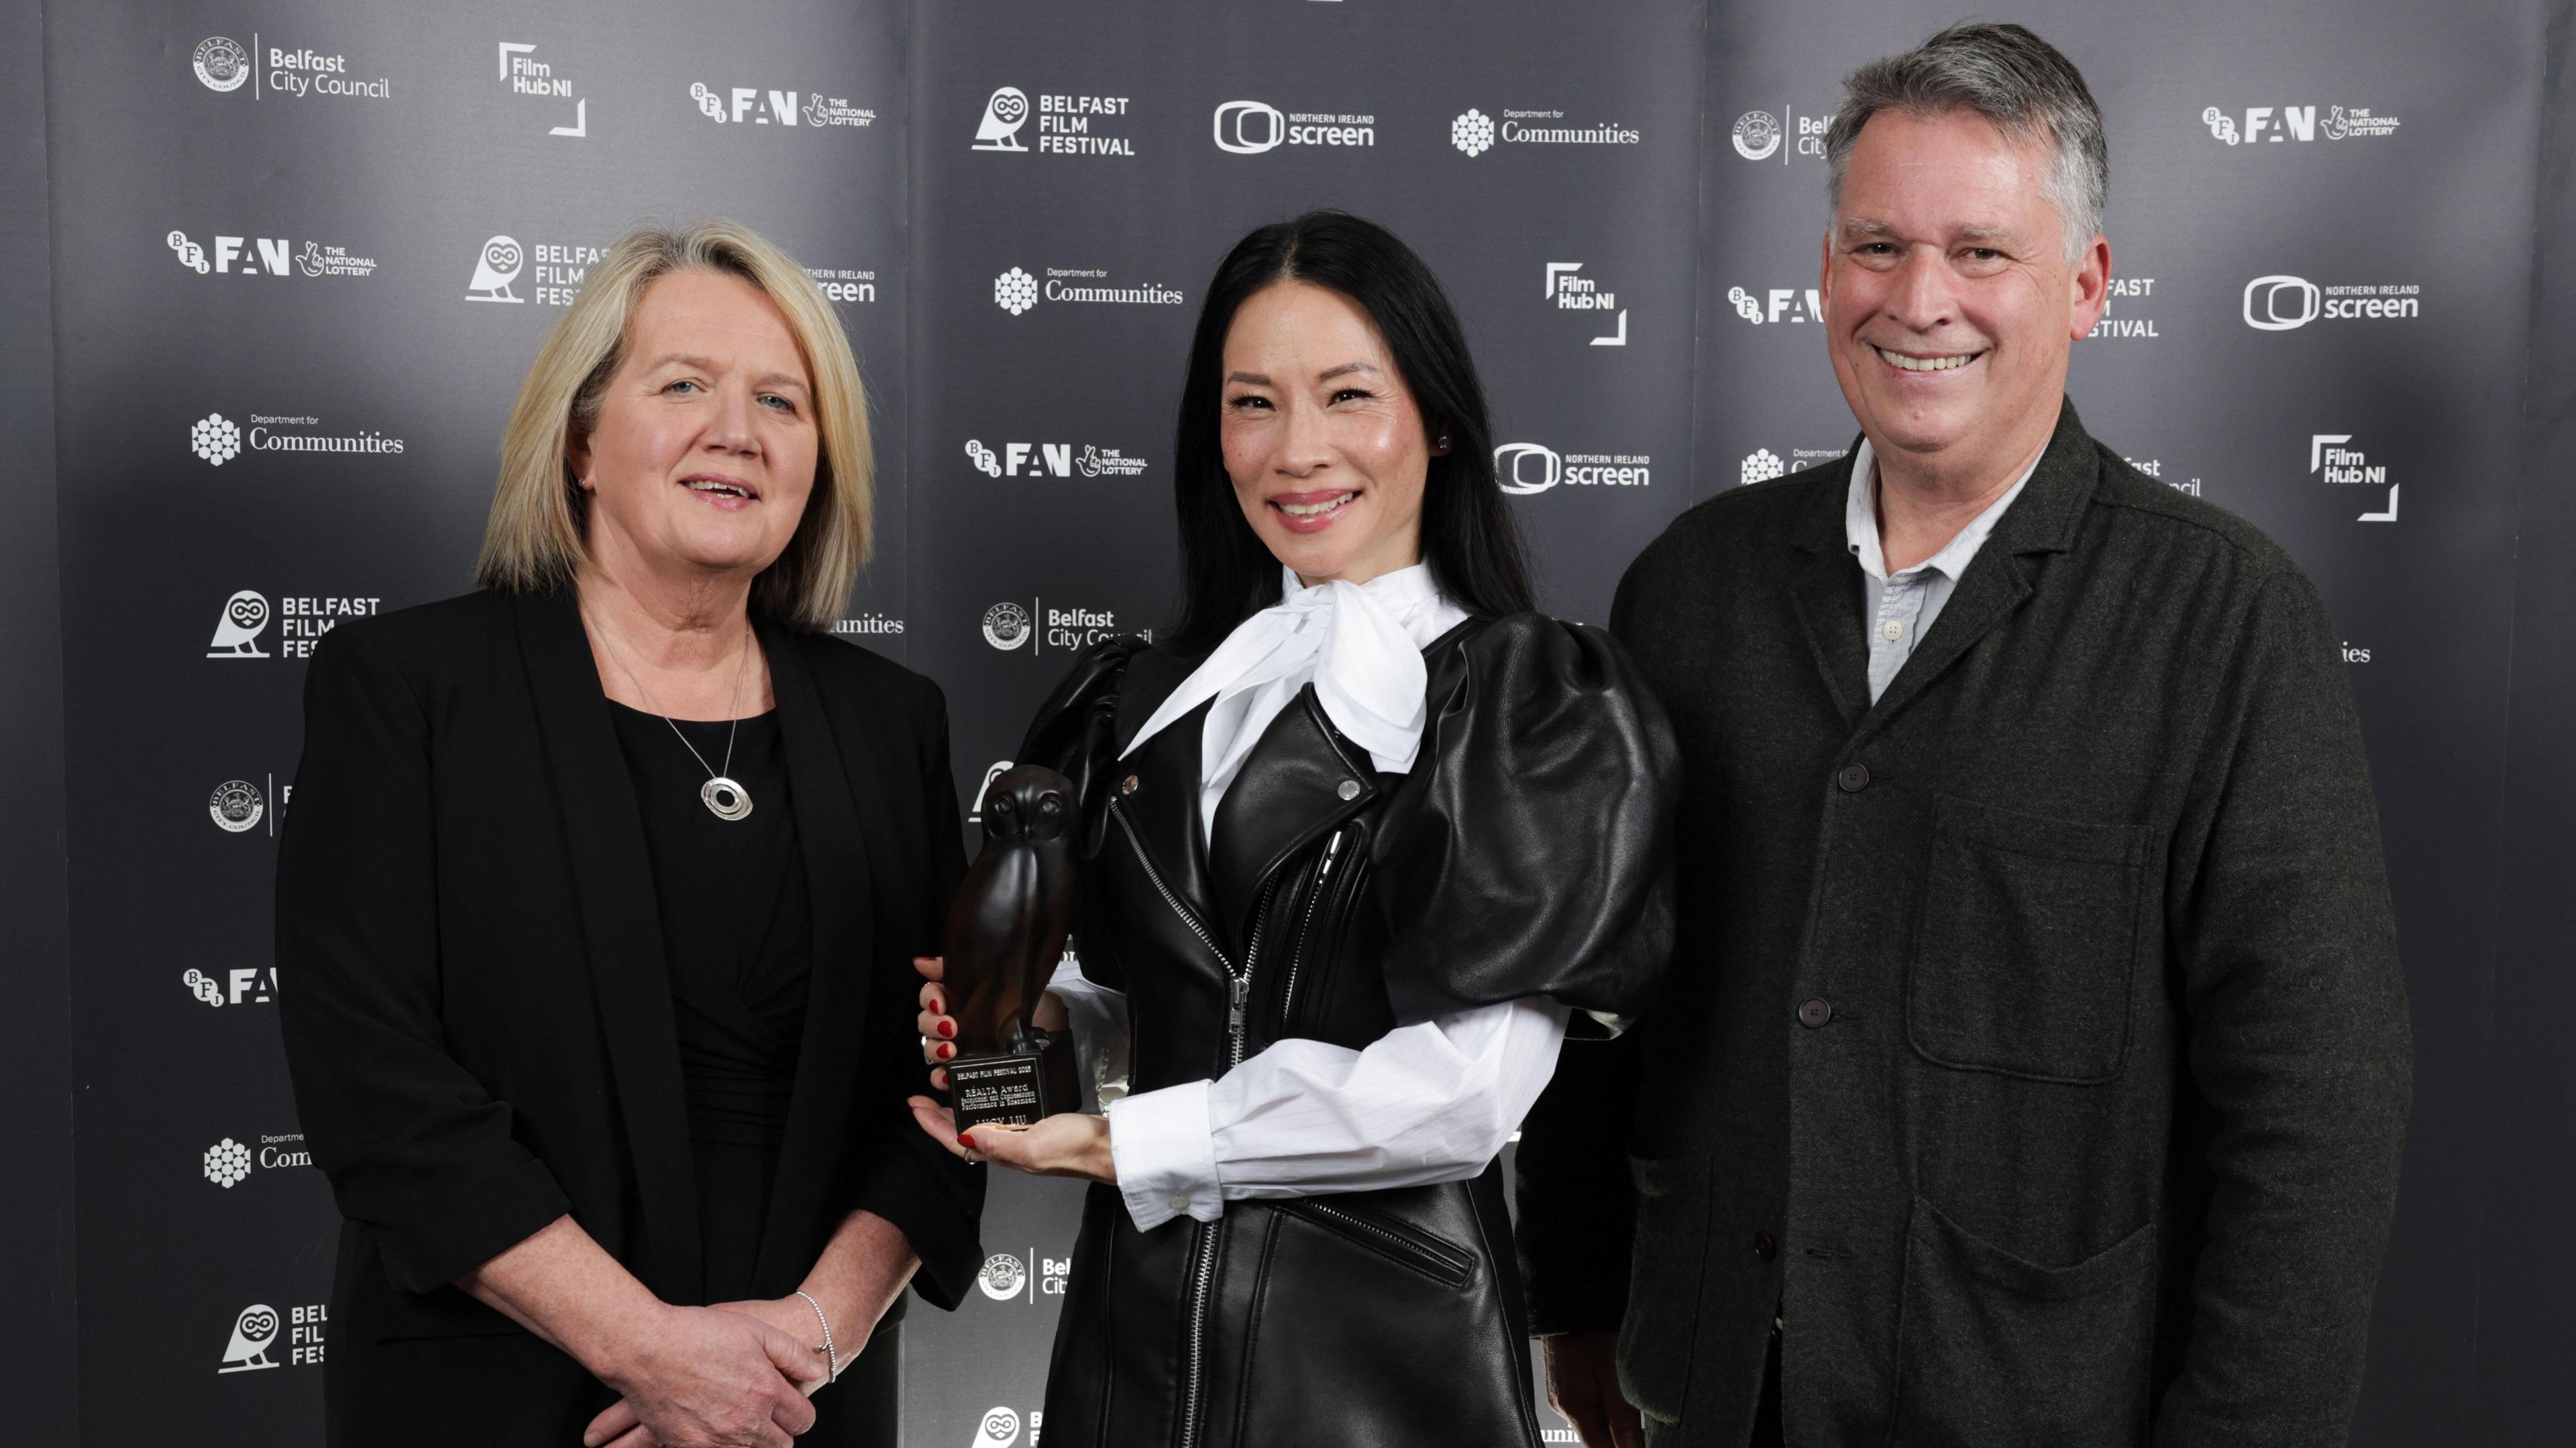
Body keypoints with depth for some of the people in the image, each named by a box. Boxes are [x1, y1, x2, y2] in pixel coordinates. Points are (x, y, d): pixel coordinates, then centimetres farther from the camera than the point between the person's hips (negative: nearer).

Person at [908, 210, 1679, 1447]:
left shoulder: (1544, 706, -9)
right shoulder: (1148, 699, 6)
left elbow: (1469, 1092, -17)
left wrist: (1120, 1143, -13)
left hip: (1382, 1337, -4)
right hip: (1135, 1313, 4)